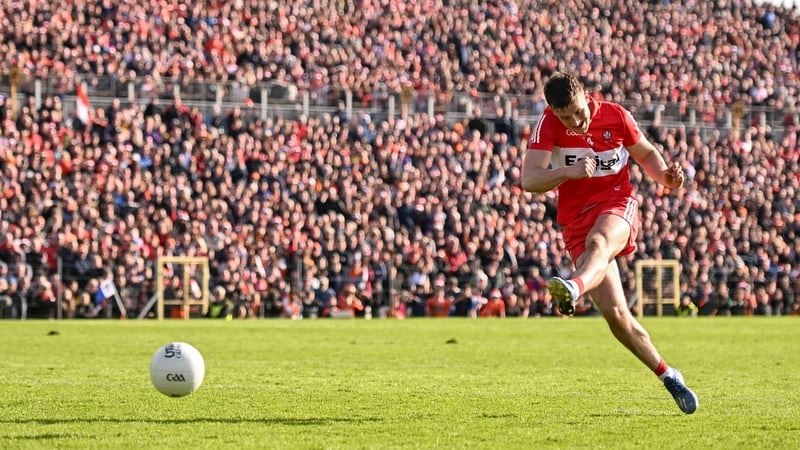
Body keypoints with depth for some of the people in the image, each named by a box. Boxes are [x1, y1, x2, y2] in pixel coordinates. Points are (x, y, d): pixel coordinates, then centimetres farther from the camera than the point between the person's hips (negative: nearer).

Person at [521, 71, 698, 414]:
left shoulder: (616, 116, -3)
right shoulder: (548, 124, -7)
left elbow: (646, 154, 14)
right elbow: (529, 180, -16)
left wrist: (665, 176, -7)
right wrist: (568, 172, -33)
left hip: (617, 204, -1)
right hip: (576, 217, 1)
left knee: (598, 241, -39)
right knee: (614, 312, -10)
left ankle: (573, 289, -73)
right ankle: (667, 376, 3)